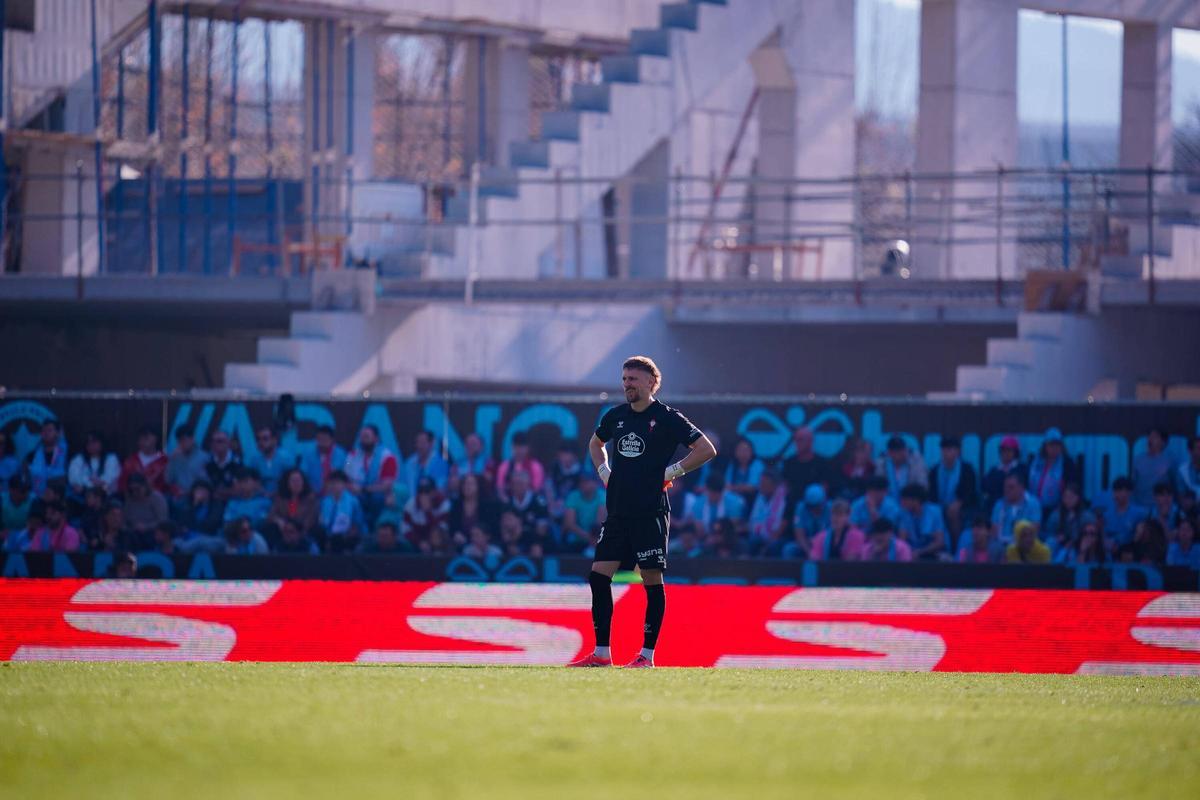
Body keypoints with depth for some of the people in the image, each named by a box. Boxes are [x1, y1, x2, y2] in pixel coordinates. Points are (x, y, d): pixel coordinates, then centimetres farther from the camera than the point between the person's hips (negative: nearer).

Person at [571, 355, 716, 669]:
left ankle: (647, 654, 2)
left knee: (652, 580, -3)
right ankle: (601, 653, 2)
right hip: (617, 511, 6)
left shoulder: (666, 418, -5)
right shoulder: (615, 416, 12)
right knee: (599, 575, -2)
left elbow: (706, 450, -6)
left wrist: (671, 472, -9)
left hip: (651, 511, -6)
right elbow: (596, 443, 33)